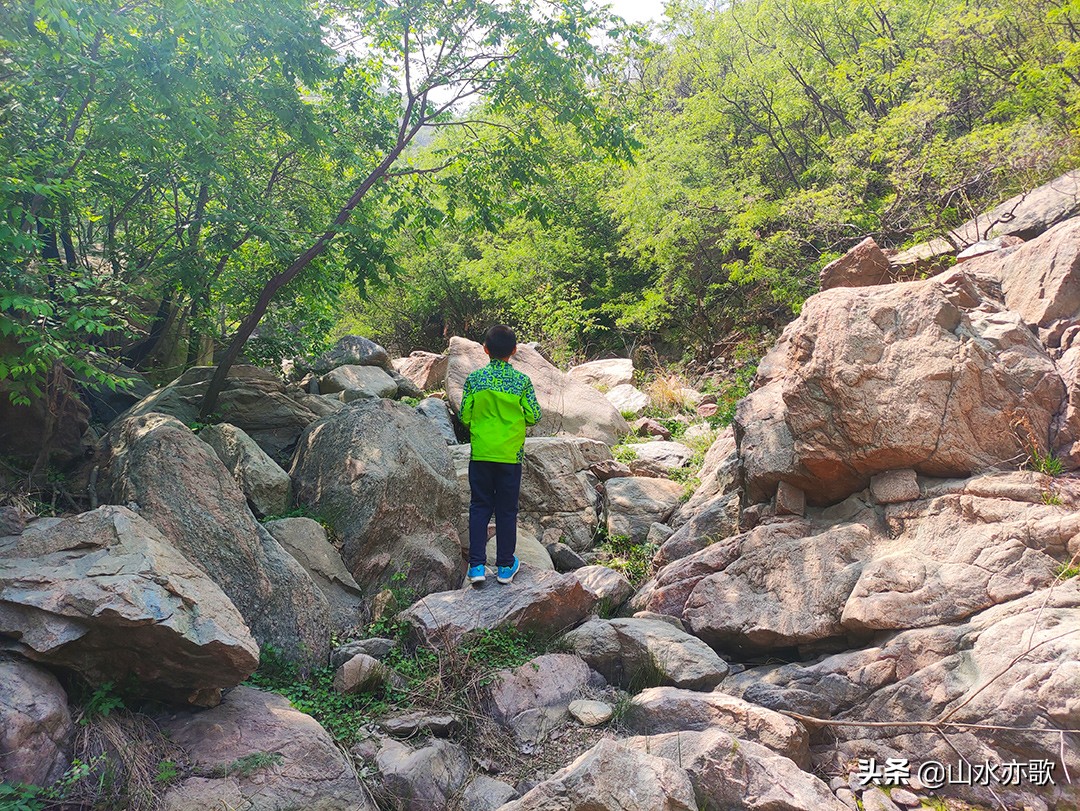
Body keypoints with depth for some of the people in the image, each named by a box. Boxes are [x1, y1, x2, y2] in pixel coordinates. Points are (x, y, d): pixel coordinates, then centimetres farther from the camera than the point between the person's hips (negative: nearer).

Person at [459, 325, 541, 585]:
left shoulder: (474, 379, -5)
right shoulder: (522, 381, -8)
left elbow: (464, 416, -3)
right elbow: (533, 417, -6)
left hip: (480, 453, 1)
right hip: (510, 454, -1)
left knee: (479, 507, 11)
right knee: (506, 510, 10)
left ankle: (477, 565, 7)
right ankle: (505, 566, 18)